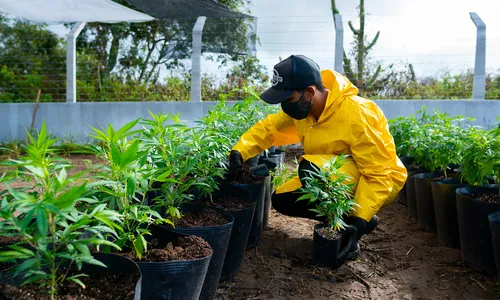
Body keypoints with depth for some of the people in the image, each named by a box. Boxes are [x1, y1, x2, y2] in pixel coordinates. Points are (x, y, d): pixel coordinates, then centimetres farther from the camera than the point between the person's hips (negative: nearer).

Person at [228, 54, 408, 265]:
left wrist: (359, 220, -36)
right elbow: (269, 127, -5)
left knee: (311, 169, -34)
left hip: (379, 181, -7)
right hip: (336, 177, 8)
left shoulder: (356, 116, -31)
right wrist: (240, 151, -23)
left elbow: (378, 174, -28)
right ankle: (344, 218, 7)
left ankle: (346, 230, -13)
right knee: (282, 200, -4)